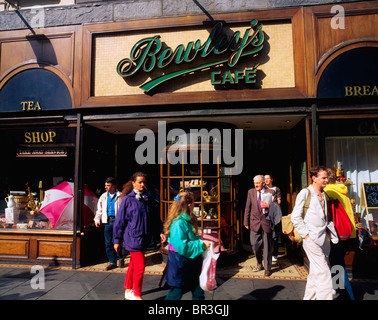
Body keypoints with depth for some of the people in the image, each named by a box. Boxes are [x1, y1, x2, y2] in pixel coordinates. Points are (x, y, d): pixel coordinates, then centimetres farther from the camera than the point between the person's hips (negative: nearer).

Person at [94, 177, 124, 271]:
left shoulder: (120, 196, 0)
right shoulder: (103, 196, 14)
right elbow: (99, 209, 21)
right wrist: (97, 219, 10)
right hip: (107, 221, 5)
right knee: (108, 243, 6)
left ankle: (120, 258, 18)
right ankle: (112, 262, 20)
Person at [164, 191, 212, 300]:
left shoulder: (187, 221, 8)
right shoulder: (179, 223, -24)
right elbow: (182, 246, -27)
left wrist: (202, 243, 6)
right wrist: (201, 244, -20)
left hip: (191, 266, 10)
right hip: (180, 267, -10)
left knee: (198, 293, 16)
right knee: (176, 293, 6)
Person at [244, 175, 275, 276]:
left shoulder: (270, 192, -1)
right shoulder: (251, 192, 5)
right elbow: (247, 208, 8)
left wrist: (268, 206, -22)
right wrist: (246, 222, 6)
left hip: (266, 222, -1)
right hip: (255, 222, 2)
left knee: (267, 247, 6)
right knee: (255, 245, 3)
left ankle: (267, 268, 23)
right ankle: (259, 262, 30)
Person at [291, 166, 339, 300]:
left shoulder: (323, 195, 15)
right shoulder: (305, 193, -7)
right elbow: (295, 217, -9)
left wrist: (331, 232, 10)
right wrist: (305, 234, -12)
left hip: (324, 238, 7)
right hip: (312, 238, -7)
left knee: (316, 273, 14)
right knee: (324, 273, -9)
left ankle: (309, 297, 26)